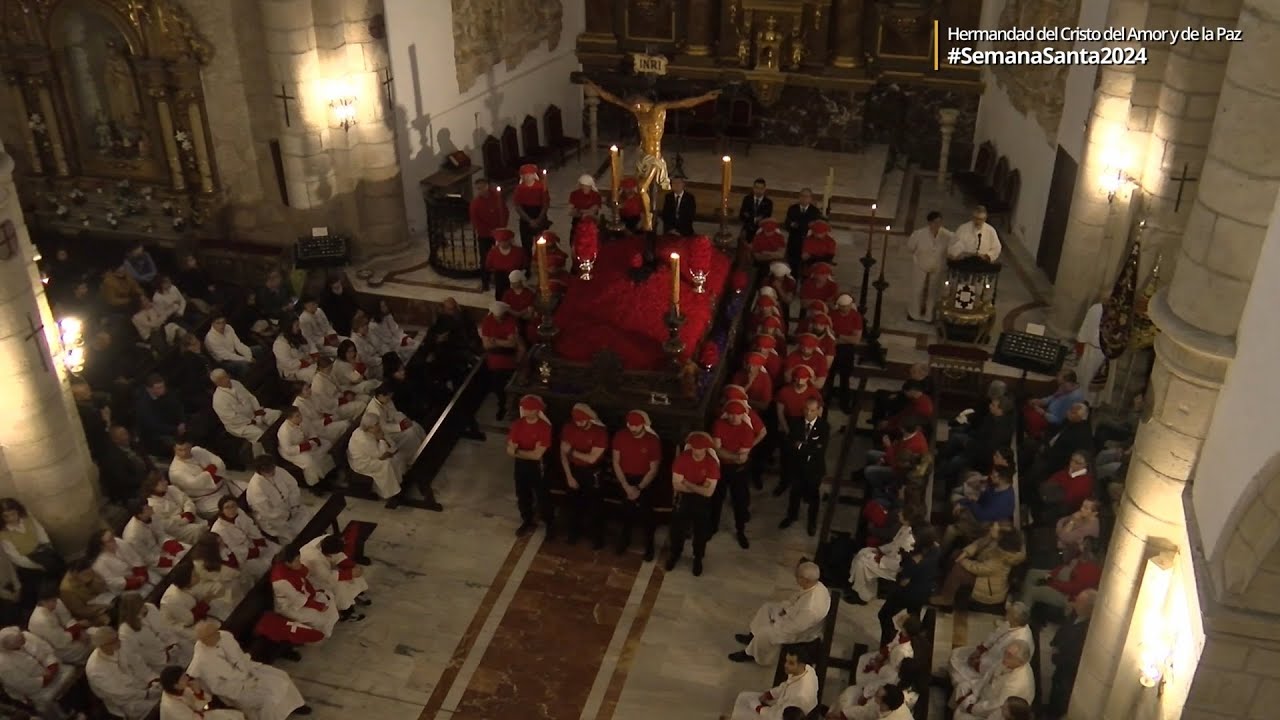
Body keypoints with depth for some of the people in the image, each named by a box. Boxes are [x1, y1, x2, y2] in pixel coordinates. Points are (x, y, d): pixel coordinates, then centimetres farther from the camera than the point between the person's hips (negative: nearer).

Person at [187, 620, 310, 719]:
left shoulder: (225, 636, -16)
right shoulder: (202, 661, -32)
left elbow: (239, 657, -2)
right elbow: (216, 687, -22)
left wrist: (250, 674, -13)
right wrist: (244, 685, -20)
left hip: (243, 671, 6)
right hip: (233, 687, -6)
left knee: (280, 676, -1)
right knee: (268, 698, -19)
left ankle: (292, 706, 16)